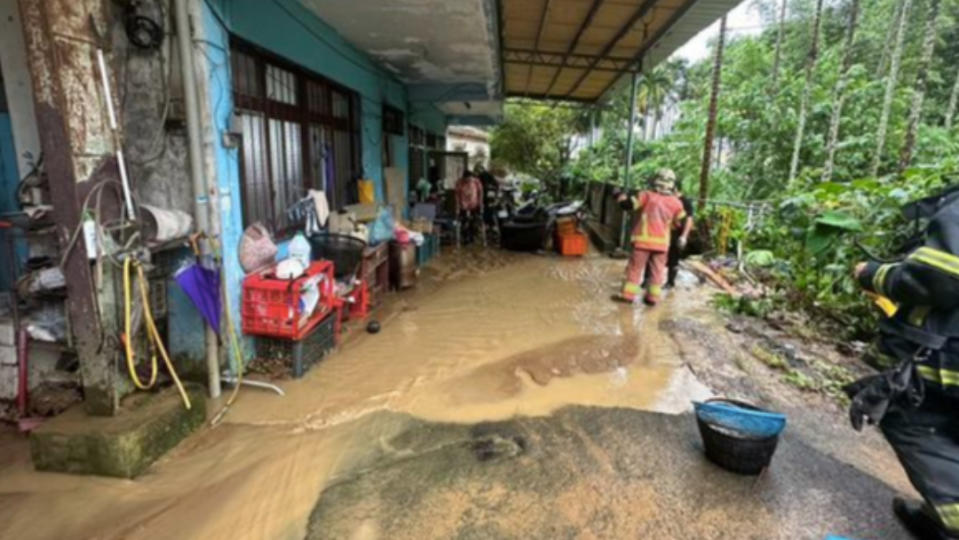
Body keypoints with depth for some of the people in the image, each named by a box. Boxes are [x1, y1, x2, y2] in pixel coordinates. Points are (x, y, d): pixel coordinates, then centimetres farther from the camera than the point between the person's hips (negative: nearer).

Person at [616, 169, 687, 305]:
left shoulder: (647, 195, -9)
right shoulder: (676, 203, 0)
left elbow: (628, 205, -9)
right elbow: (681, 222, 10)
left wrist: (621, 196, 10)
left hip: (643, 239, -2)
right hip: (662, 242, 2)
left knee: (635, 267, 4)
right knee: (657, 270, 10)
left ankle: (629, 294, 3)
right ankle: (653, 297, 11)